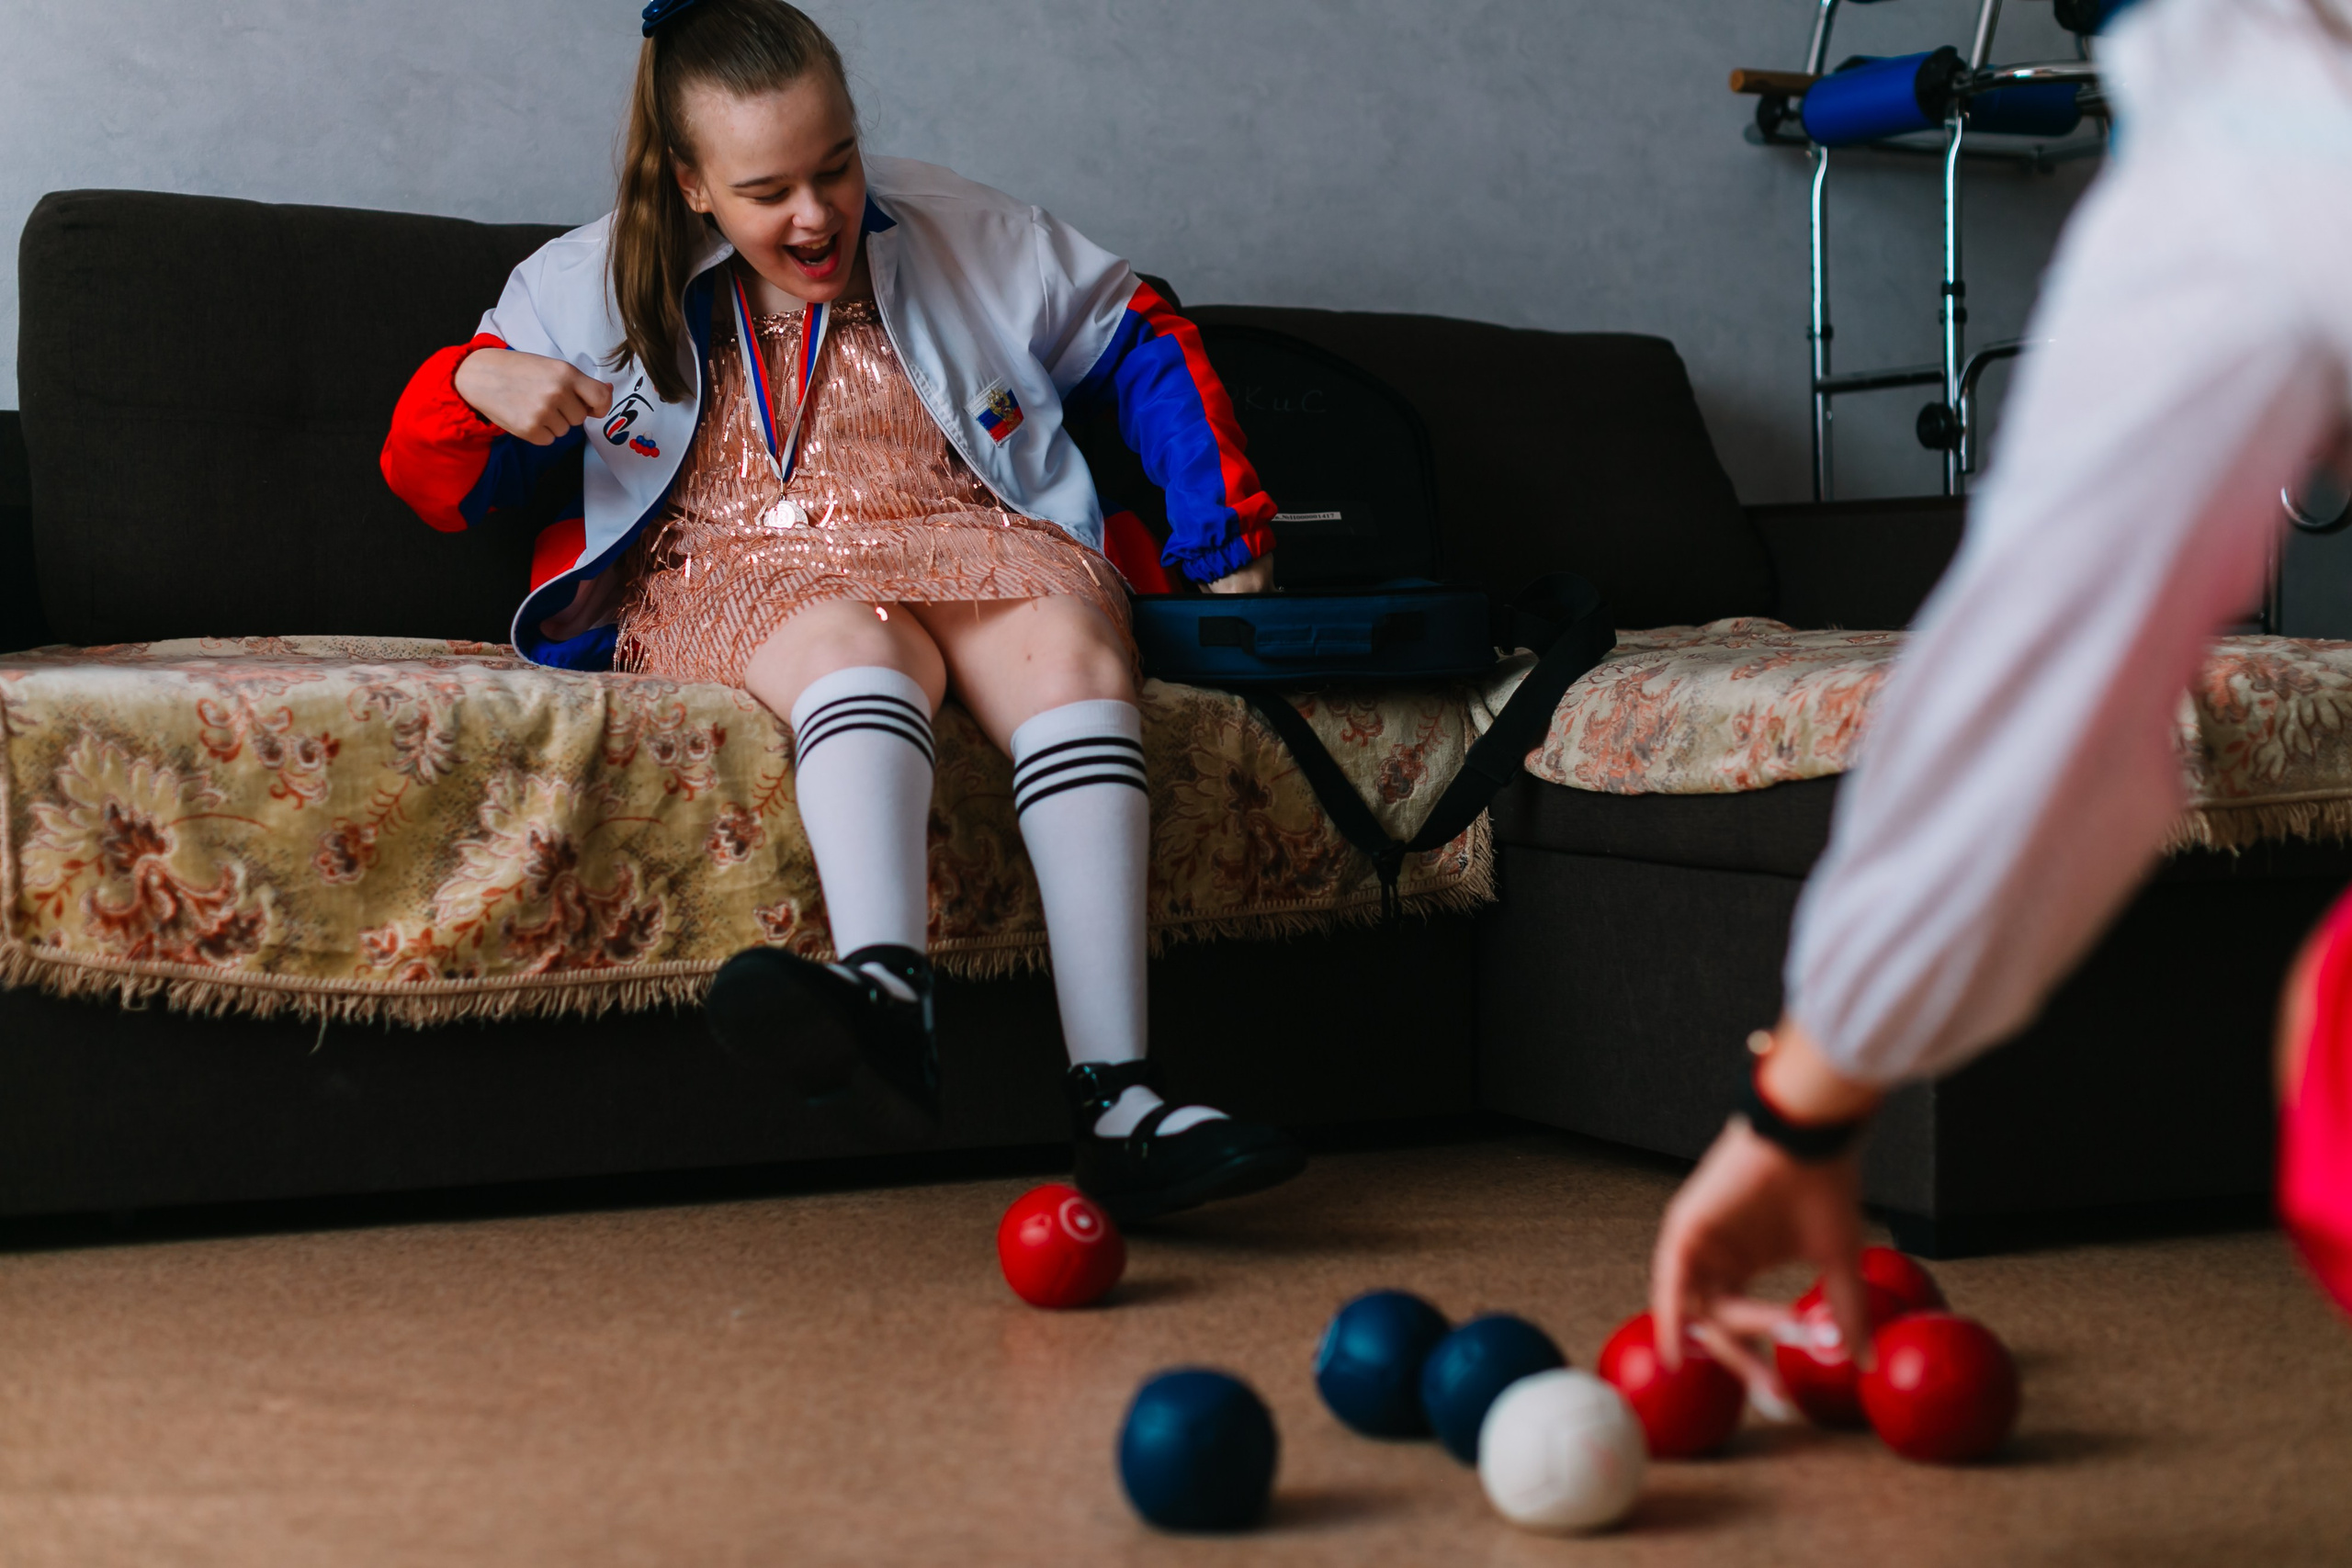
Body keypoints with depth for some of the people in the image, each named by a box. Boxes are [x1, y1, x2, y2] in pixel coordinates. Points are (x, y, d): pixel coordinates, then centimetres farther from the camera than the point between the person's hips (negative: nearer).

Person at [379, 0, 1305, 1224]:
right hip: (738, 575, -1)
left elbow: (1149, 347, 19)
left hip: (970, 548, 1)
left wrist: (1225, 551, 11)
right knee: (850, 646, -39)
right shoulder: (597, 286, 11)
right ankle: (890, 997, -68)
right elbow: (430, 483, 12)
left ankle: (1115, 1099, -49)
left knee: (1069, 648, -35)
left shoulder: (959, 236, 12)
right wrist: (476, 381, -12)